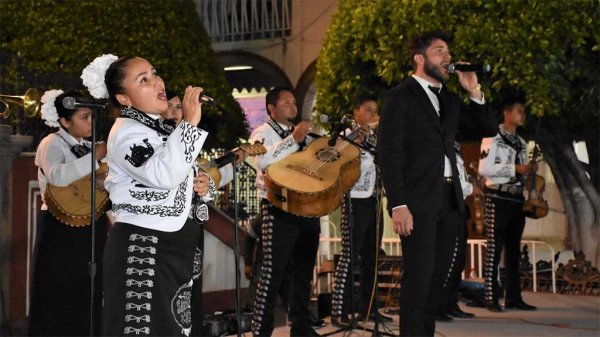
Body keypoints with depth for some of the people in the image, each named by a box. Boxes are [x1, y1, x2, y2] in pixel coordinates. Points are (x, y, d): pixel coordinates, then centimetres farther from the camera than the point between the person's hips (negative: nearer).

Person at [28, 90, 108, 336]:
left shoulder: (88, 147, 13)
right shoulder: (52, 144, -9)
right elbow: (58, 176, -30)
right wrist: (97, 155, -29)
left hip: (92, 227, 7)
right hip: (61, 228, -7)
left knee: (88, 301, 9)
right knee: (58, 300, -3)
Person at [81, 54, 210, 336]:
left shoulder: (162, 128, 13)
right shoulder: (126, 132, -14)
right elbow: (164, 175, -31)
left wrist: (195, 185, 8)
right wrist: (190, 123, -27)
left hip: (174, 244, 9)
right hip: (141, 248, -9)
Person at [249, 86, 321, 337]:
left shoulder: (304, 134, 20)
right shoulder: (263, 133, -1)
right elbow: (263, 159, -22)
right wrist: (294, 138, -24)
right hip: (279, 208, -7)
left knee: (304, 270, 11)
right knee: (273, 272, -9)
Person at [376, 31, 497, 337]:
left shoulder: (449, 100, 18)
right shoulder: (400, 97, -3)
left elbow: (488, 128, 20)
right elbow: (388, 153, -10)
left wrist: (474, 92, 6)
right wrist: (398, 205, -18)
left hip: (448, 200, 7)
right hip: (418, 202, -7)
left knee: (437, 277, 8)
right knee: (419, 277, -9)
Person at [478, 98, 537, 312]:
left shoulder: (521, 143, 19)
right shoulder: (492, 138, -5)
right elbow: (484, 168, -16)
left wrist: (529, 171, 3)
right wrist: (515, 168, -17)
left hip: (517, 199, 7)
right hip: (498, 198, -7)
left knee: (513, 251, 9)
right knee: (494, 250, -7)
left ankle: (513, 298, 13)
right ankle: (491, 299, -6)